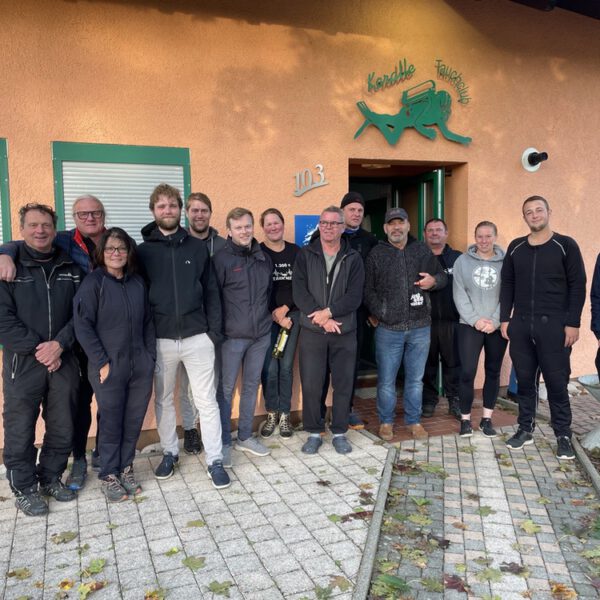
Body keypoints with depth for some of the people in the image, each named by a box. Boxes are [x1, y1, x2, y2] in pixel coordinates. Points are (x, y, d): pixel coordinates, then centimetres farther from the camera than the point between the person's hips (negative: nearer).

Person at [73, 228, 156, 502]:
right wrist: (102, 362, -13)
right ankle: (108, 476, 23)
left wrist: (150, 356, 6)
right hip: (109, 369, -4)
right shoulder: (93, 283, -6)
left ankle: (125, 468, 29)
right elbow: (82, 325, -10)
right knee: (111, 422, 5)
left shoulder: (138, 283, 9)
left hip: (140, 368, 4)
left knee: (134, 421, 10)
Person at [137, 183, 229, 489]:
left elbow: (211, 292, 4)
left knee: (207, 401, 4)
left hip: (197, 337, 0)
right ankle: (169, 452, 32)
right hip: (160, 339, 1)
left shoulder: (197, 247, 4)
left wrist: (215, 331, -2)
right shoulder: (143, 251, 2)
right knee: (163, 400, 14)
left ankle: (215, 460, 14)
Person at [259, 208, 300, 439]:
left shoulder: (295, 252, 6)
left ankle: (284, 415, 14)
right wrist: (275, 316, -9)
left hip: (291, 314, 2)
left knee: (286, 366, 3)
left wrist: (285, 309, -7)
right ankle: (271, 414, 14)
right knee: (269, 367, -3)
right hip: (267, 317, -2)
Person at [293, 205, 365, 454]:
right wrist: (322, 319, -14)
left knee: (343, 384, 7)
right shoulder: (305, 255, 3)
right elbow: (299, 293, -6)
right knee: (311, 384, 3)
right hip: (312, 331, 0)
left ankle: (339, 432, 23)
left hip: (345, 332, 1)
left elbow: (354, 297, -6)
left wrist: (329, 311, -17)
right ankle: (314, 432, 19)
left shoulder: (353, 258, 4)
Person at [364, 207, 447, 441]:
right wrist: (379, 313, -11)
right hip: (388, 328, -2)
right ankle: (386, 422, 23)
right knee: (386, 380, 6)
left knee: (415, 379, 13)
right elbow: (368, 290, -1)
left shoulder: (422, 250, 8)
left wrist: (434, 280, -6)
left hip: (420, 327, 2)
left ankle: (414, 421, 28)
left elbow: (443, 276, 16)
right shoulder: (376, 254, 2)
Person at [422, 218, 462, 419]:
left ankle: (454, 401, 17)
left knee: (453, 362, 4)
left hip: (451, 320, 0)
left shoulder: (458, 258, 7)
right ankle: (429, 401, 19)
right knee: (428, 363, 7)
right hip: (425, 320, 0)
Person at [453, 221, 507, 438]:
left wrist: (495, 321, -13)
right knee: (467, 372, -4)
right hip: (469, 326, -1)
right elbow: (459, 295, -3)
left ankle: (487, 419, 21)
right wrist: (475, 319, -12)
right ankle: (465, 419, 10)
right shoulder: (462, 261, 1)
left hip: (497, 327, 1)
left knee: (493, 372, 9)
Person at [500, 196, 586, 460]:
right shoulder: (515, 247, 10)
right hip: (520, 325, 3)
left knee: (556, 381, 1)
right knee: (524, 380, 10)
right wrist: (505, 318, 5)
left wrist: (573, 323, -9)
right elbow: (507, 284, 12)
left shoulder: (565, 245, -1)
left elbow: (577, 286, -3)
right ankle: (525, 429, 22)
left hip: (554, 325, -3)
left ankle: (563, 435, 14)